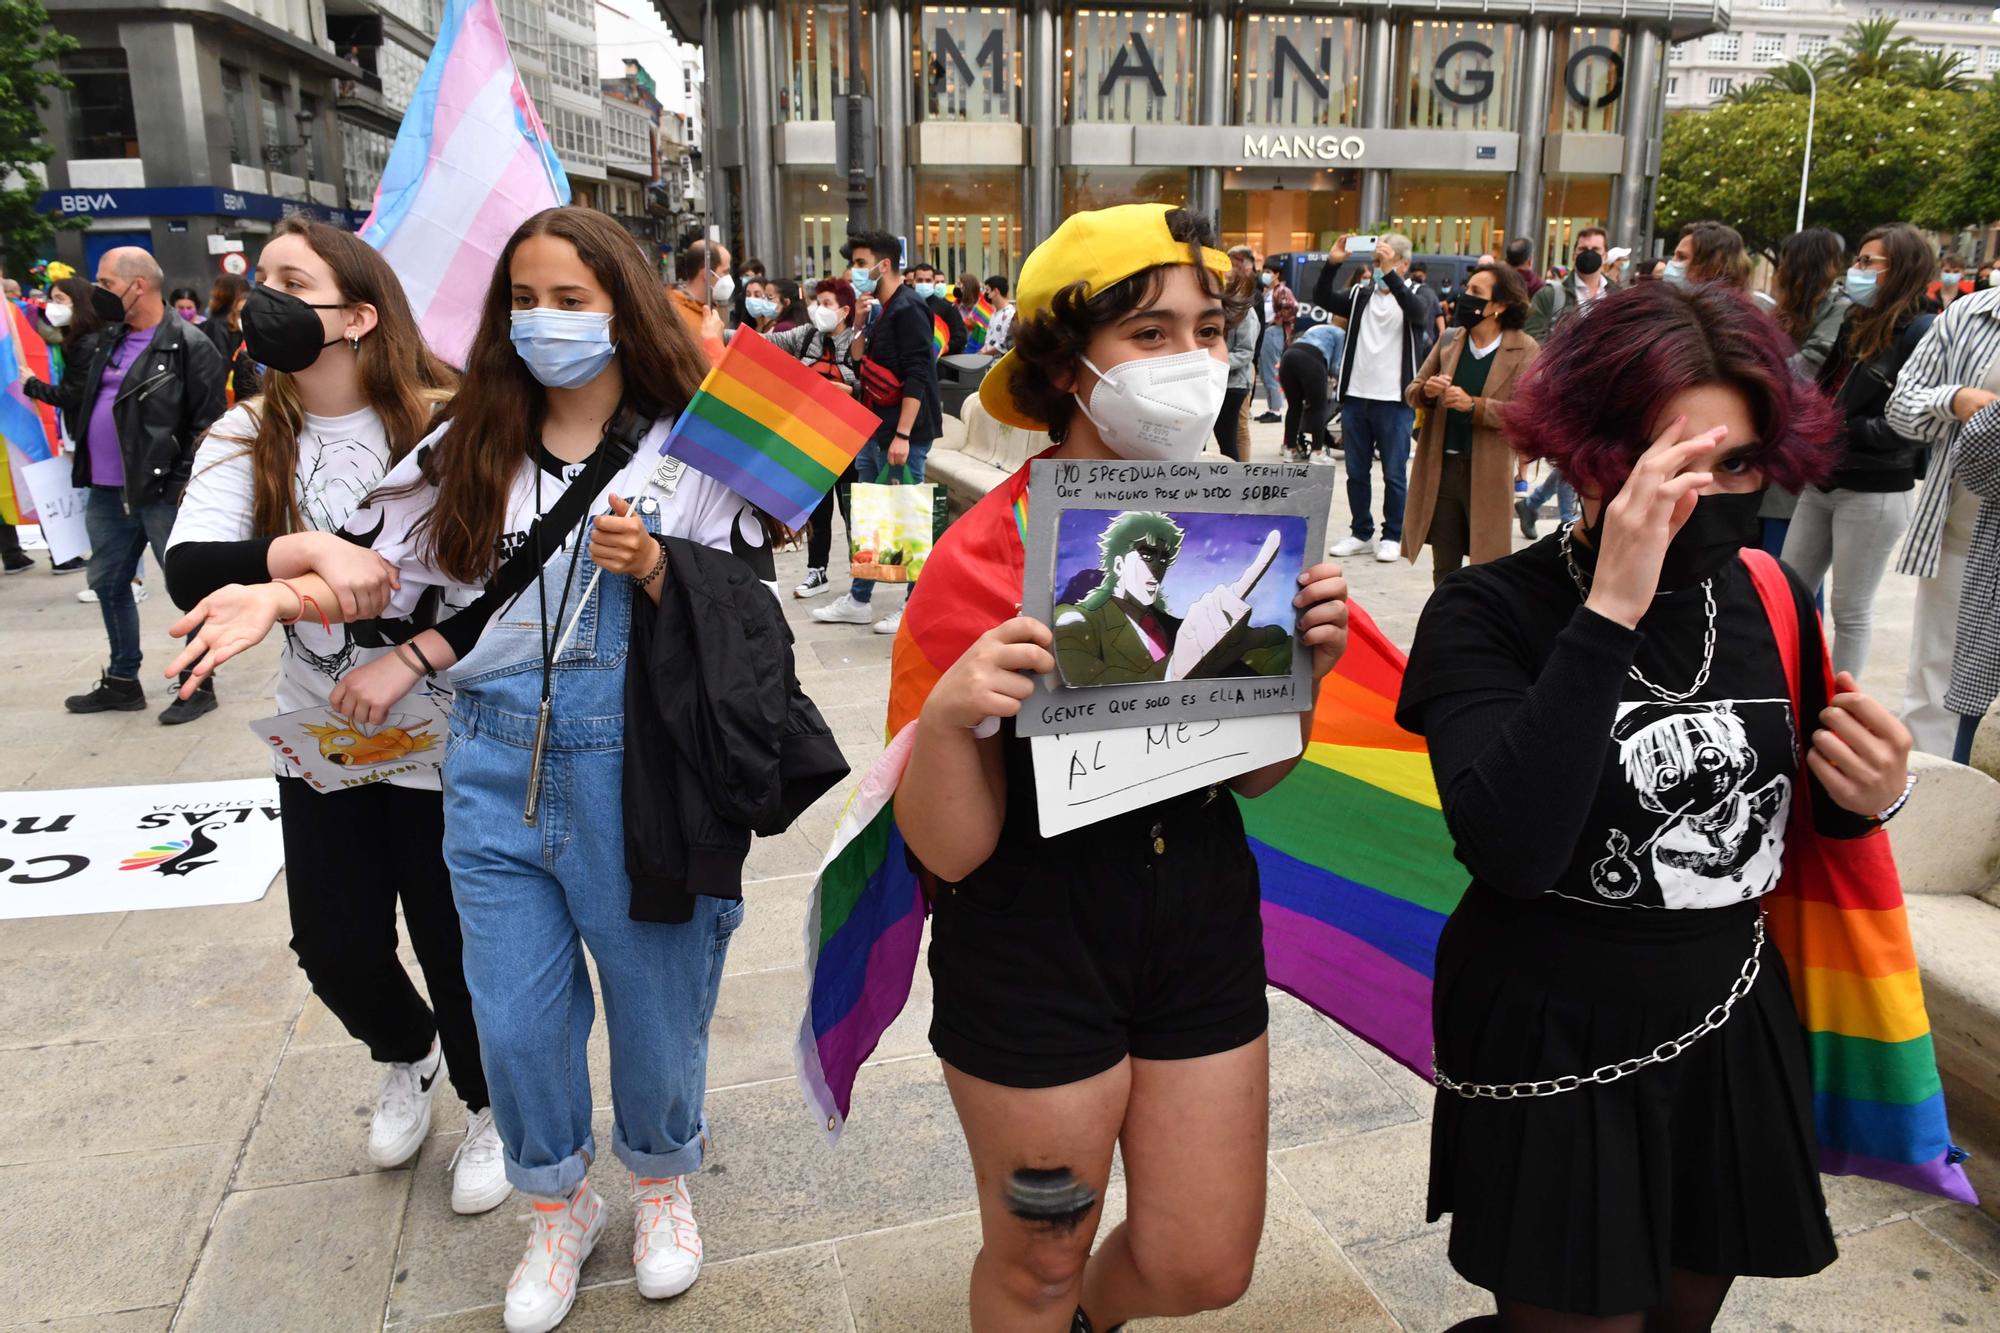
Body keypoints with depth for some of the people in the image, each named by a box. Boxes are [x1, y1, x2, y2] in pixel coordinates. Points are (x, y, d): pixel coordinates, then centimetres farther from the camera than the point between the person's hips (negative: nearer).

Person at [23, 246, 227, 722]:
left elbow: (208, 421, -14)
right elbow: (82, 397, 21)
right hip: (107, 491, 9)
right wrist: (42, 390, 5)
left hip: (165, 492, -9)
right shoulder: (108, 340, 14)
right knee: (109, 585, 16)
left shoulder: (188, 345, -11)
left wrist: (188, 480, -18)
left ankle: (199, 684, 11)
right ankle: (122, 681, 29)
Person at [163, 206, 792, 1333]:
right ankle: (558, 1208, 40)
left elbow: (753, 614, -5)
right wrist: (278, 598, -10)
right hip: (496, 765, 4)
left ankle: (663, 1179, 42)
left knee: (654, 1004, 12)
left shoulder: (692, 449, -4)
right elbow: (384, 566, 7)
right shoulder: (471, 446, 7)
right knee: (515, 1018, 12)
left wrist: (655, 569, -21)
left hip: (635, 769, -3)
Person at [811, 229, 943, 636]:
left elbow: (917, 376, -21)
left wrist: (902, 434, -24)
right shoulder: (886, 312, 17)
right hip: (876, 432, 10)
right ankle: (859, 601, 24)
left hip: (901, 434, -10)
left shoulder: (908, 308, -13)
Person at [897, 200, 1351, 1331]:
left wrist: (1302, 668, -11)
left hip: (1204, 920, 5)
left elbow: (1250, 778, 7)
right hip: (1035, 948, -4)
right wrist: (948, 717, -36)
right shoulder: (983, 559, -17)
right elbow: (948, 849, -17)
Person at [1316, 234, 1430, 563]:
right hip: (1355, 397, 4)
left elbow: (1416, 311, -23)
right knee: (1356, 472, 11)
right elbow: (1322, 299, -3)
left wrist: (1389, 274, -33)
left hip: (1394, 401, -4)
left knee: (1394, 474, 3)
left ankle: (1393, 537, 13)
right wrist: (1331, 263, -18)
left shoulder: (1415, 296, 0)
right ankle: (1361, 533, 22)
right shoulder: (1360, 294, 11)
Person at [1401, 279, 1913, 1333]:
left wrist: (1868, 799, -9)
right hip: (1555, 1057, -5)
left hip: (1734, 1037, 6)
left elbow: (1789, 810, 14)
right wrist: (1610, 610, -35)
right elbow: (1511, 853, -33)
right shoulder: (1487, 612, -18)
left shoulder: (1771, 598, -2)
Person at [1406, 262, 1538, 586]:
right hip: (1440, 468, 4)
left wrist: (1473, 405, -24)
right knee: (1444, 566, 15)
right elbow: (1411, 392, 11)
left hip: (1488, 473, -4)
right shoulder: (1449, 341, 7)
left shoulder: (1525, 351, -7)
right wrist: (1427, 391, -12)